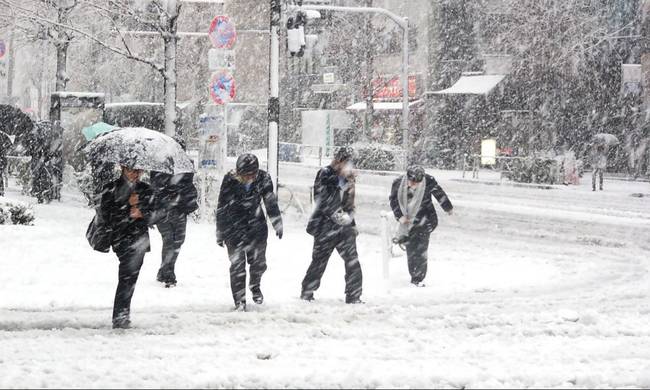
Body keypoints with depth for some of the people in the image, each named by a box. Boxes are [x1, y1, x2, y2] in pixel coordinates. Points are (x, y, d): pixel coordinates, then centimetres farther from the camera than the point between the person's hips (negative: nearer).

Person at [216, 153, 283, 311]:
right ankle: (239, 301, 6)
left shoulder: (263, 178, -12)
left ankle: (255, 286, 38)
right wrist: (220, 233, -1)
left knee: (259, 262, 7)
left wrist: (278, 224, 11)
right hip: (234, 226, -2)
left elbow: (271, 203, 5)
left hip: (257, 226, 2)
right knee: (237, 265, -4)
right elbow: (222, 208, -6)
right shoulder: (230, 180, -17)